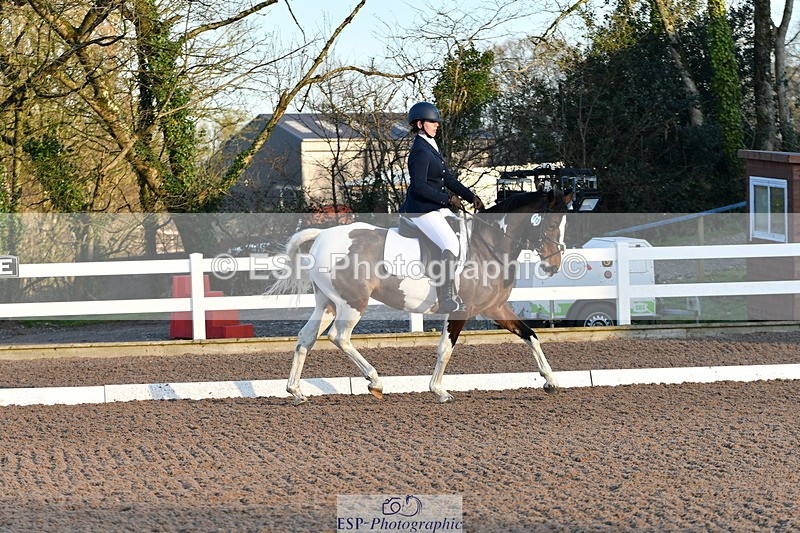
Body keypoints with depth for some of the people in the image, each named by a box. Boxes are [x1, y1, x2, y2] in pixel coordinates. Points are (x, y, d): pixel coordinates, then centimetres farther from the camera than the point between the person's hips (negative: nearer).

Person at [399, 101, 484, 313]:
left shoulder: (431, 147, 15)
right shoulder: (420, 151, -16)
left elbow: (449, 179, 19)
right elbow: (419, 187, -23)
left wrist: (471, 197, 9)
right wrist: (448, 198, -18)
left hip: (437, 208, 10)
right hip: (421, 210, -10)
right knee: (451, 245, -24)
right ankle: (445, 300, -23)